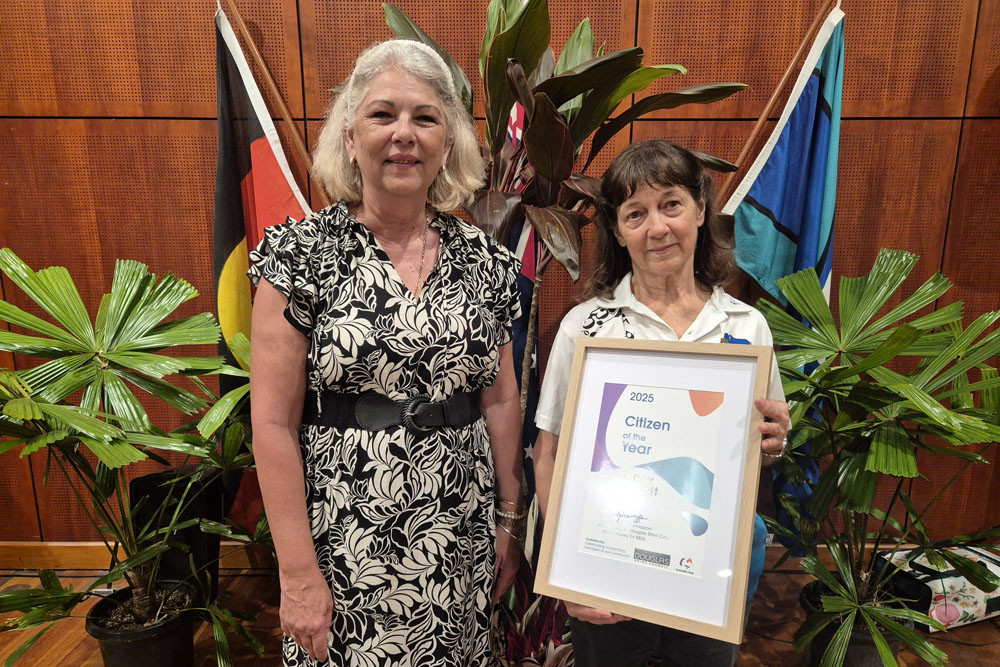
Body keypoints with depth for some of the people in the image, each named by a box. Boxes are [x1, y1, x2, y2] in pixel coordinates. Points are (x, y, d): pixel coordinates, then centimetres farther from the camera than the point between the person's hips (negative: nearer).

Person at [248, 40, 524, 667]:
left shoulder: (483, 258, -1)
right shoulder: (302, 254, -10)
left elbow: (501, 400, 5)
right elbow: (273, 423, -10)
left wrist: (510, 521, 8)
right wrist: (297, 573, -9)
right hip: (345, 546, -2)